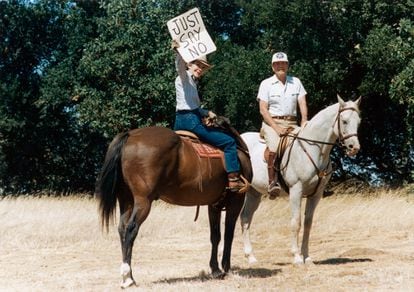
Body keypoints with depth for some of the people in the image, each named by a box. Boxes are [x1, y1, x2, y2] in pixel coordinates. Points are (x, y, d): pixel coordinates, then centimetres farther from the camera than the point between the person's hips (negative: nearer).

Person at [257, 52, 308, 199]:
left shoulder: (296, 82, 12)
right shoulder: (266, 84, 2)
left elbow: (302, 104, 6)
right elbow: (263, 110, -4)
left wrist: (304, 122, -13)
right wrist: (277, 128, -15)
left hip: (292, 123, 5)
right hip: (272, 123, -5)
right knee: (275, 147, -30)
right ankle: (272, 182, -29)